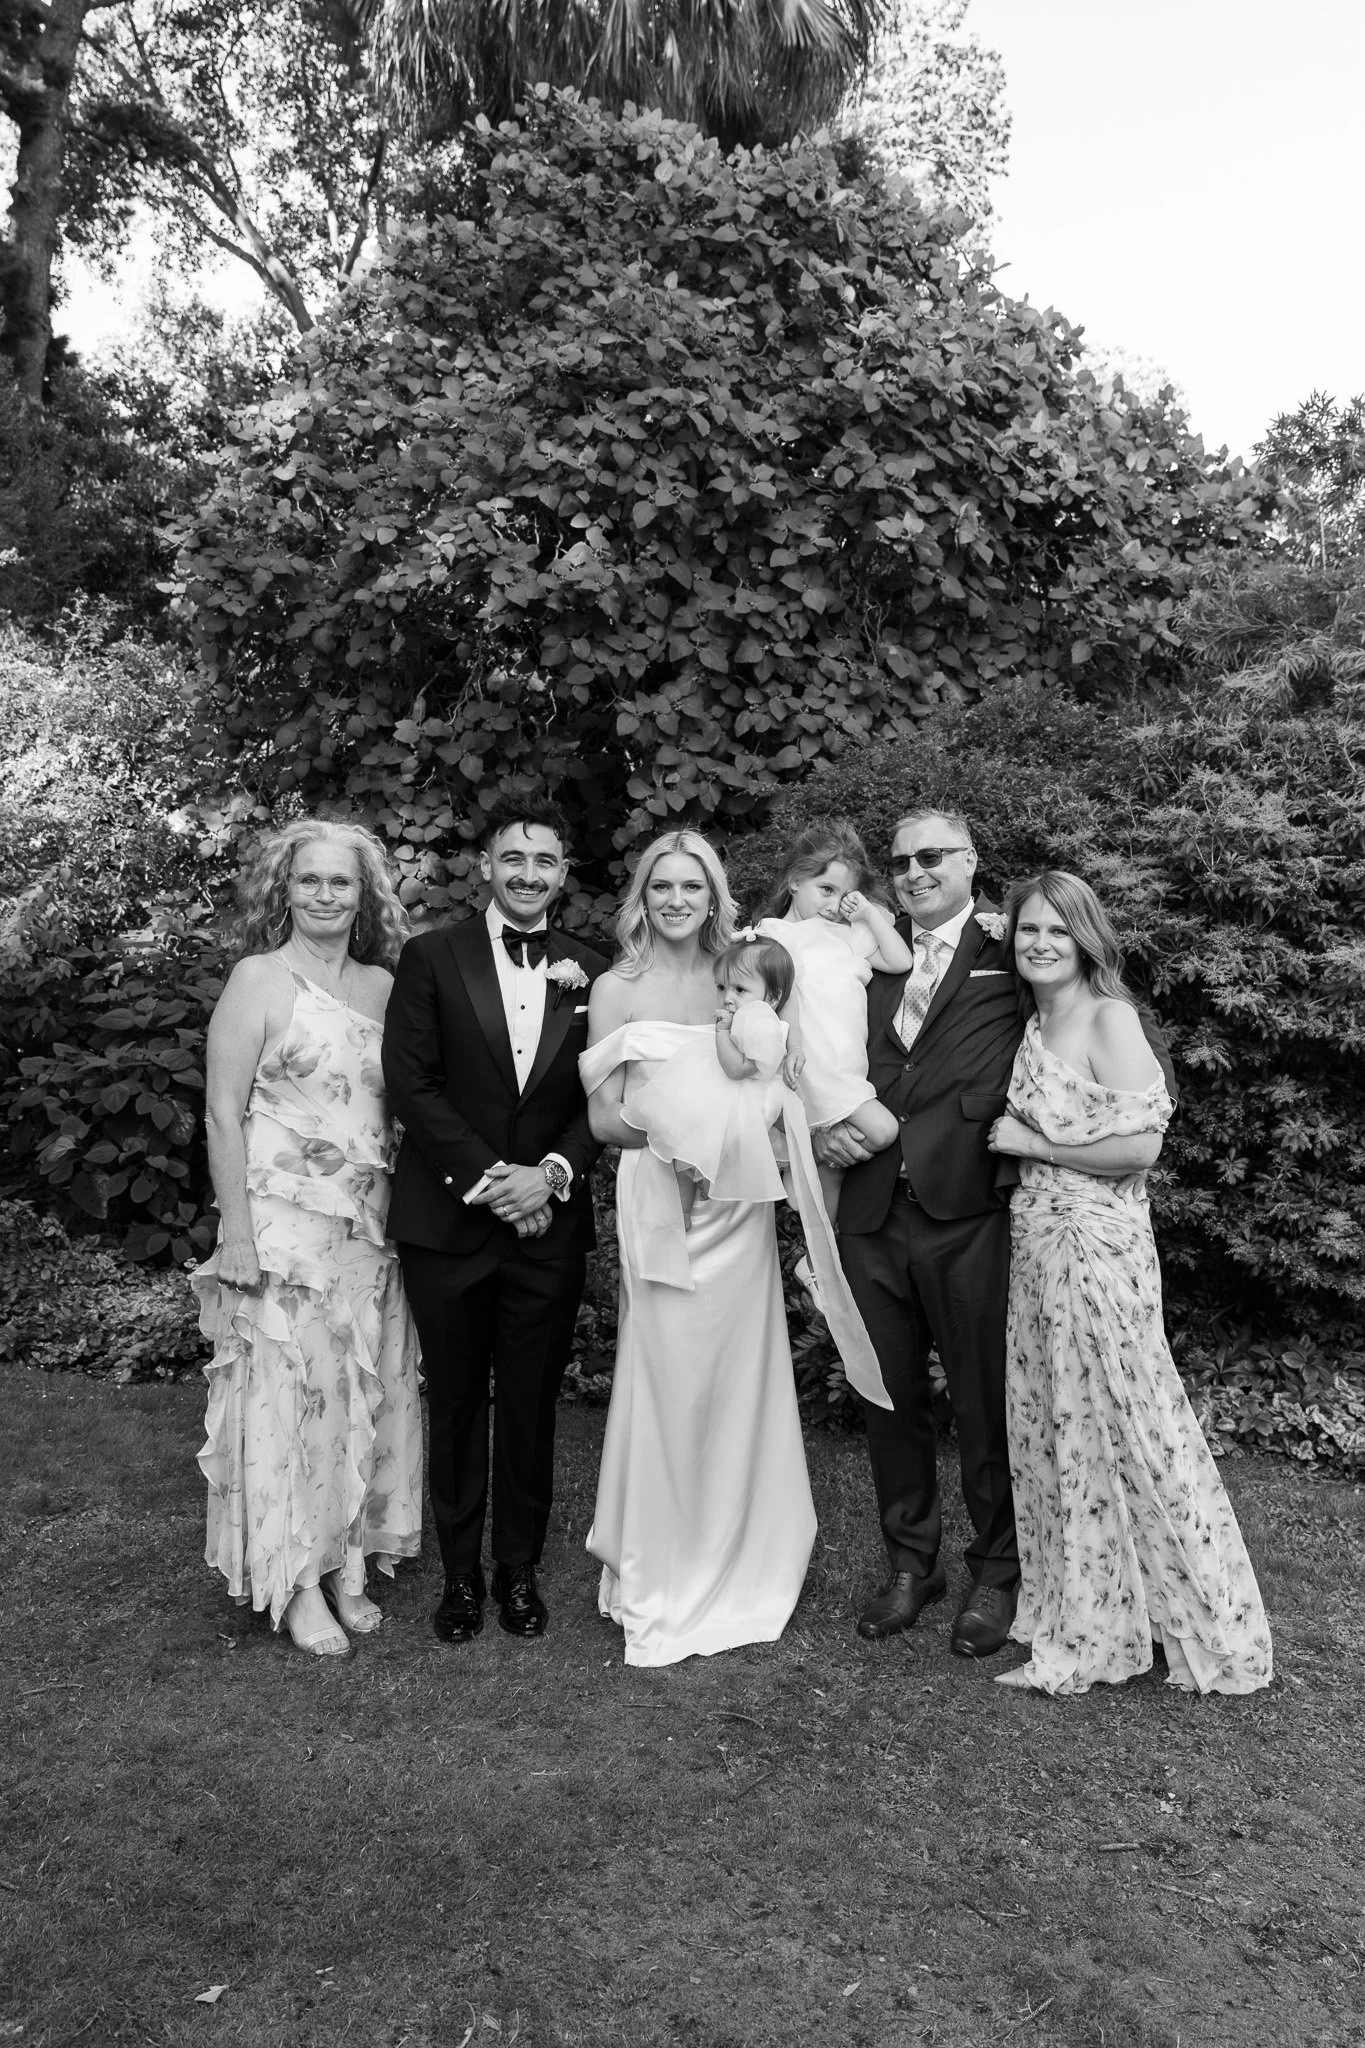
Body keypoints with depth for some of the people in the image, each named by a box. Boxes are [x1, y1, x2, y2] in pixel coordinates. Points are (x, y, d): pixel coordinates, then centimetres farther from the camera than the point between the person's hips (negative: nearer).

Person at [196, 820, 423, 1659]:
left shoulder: (384, 985, 8)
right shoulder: (259, 979, -6)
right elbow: (224, 1115, -8)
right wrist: (238, 1235, -13)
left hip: (370, 1229, 5)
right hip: (284, 1223, -5)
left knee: (365, 1394, 11)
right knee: (289, 1393, 2)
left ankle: (349, 1565, 26)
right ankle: (297, 1584, 17)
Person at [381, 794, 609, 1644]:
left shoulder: (591, 973, 6)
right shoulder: (431, 958, -1)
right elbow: (411, 1084, -7)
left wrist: (553, 1172, -12)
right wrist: (485, 1177, -13)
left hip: (549, 1223, 2)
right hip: (447, 1222, -1)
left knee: (531, 1405, 11)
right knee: (455, 1404, 11)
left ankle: (520, 1569, 28)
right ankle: (461, 1572, 27)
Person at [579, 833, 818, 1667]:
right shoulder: (619, 990, 1)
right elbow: (606, 1119, -3)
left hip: (741, 1201, 3)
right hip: (661, 1199, -2)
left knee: (743, 1381, 8)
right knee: (670, 1385, 1)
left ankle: (743, 1565, 28)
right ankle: (663, 1584, 19)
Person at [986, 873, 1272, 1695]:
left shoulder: (1110, 1018, -11)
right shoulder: (1033, 1025, 12)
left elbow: (1142, 1143, -19)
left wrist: (1033, 1146, -12)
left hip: (1097, 1250, -8)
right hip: (1038, 1249, 8)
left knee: (1126, 1428, 2)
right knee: (1057, 1434, 14)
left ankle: (1208, 1627, 21)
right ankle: (1086, 1625, 31)